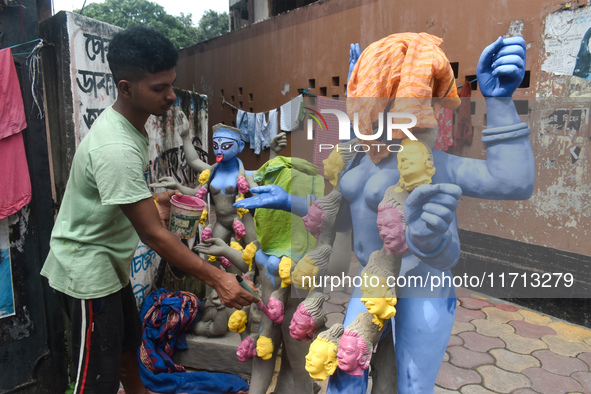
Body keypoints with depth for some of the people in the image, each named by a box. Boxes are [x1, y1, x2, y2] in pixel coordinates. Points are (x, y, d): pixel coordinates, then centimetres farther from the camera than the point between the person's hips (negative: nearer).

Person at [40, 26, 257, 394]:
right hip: (87, 269, -9)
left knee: (129, 341, 25)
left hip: (109, 263, 9)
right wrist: (217, 278, -28)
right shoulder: (116, 148, -31)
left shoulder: (128, 123, 1)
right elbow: (154, 235, -30)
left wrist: (150, 199, 3)